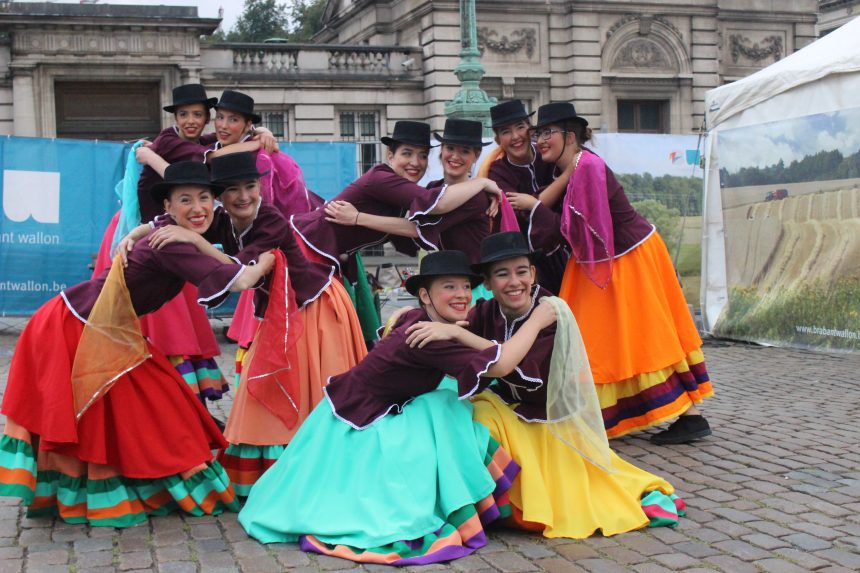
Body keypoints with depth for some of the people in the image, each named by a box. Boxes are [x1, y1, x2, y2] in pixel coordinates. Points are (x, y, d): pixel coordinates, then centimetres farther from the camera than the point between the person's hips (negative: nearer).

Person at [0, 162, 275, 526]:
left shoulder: (181, 237, -1)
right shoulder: (170, 245, -29)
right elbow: (240, 281, -35)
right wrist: (272, 255, -19)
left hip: (107, 334, 9)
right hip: (74, 329, -9)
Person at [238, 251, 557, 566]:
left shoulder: (420, 319, -4)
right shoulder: (428, 339, -30)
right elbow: (500, 365, -34)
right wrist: (537, 320, -23)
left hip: (381, 415, 9)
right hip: (355, 425, -9)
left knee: (447, 409, 1)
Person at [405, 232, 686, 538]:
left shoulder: (552, 312, -26)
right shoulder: (486, 312, -12)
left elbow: (519, 366, -40)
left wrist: (457, 332, -46)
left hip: (557, 418, -3)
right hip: (510, 410, 3)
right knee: (481, 412, -28)